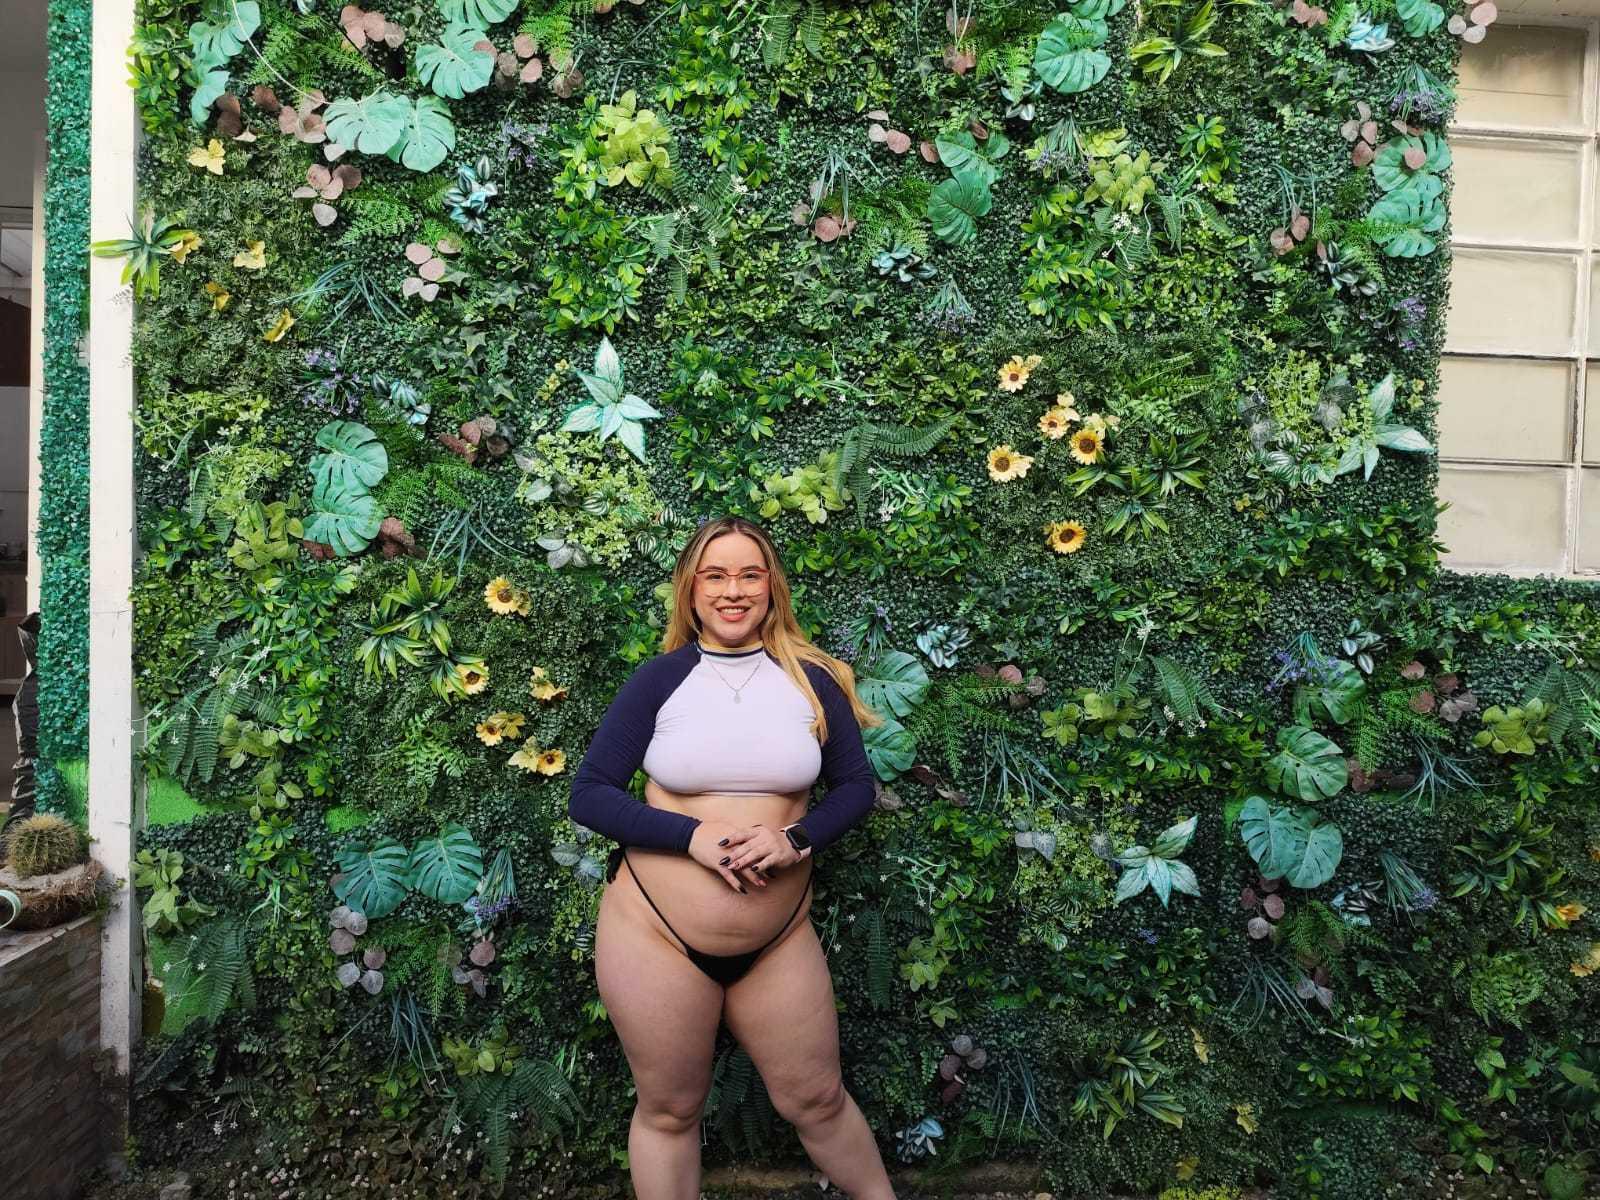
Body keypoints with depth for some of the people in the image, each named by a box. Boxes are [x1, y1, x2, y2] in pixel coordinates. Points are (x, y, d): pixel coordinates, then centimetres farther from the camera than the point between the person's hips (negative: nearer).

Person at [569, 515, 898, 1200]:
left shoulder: (812, 680, -1)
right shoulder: (657, 679, -5)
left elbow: (856, 786, 5)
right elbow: (588, 795, -6)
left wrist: (796, 838, -14)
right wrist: (693, 835, -19)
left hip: (781, 938, 1)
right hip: (656, 931, -1)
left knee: (817, 1100, 17)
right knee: (668, 1112, 15)